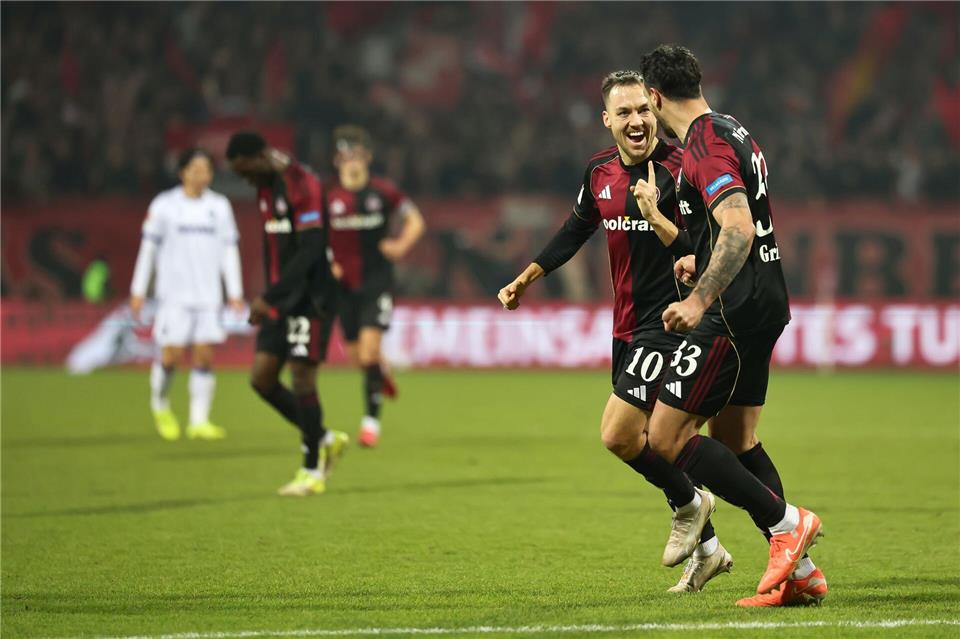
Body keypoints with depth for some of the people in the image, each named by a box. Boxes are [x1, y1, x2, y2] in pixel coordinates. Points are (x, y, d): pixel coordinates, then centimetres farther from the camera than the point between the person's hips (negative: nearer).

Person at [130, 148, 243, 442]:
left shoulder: (219, 206, 9)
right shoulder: (164, 205, 1)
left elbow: (229, 250, 11)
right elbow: (148, 248, 4)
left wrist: (235, 292, 7)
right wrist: (138, 291, 3)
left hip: (208, 295, 3)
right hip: (174, 294, -2)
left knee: (205, 355, -4)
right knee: (172, 354, -7)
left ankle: (199, 421, 1)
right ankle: (160, 405, 20)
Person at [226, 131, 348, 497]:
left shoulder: (303, 185, -16)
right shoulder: (265, 188, 12)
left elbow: (309, 251, -22)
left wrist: (268, 298, -24)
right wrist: (270, 300, 19)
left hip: (310, 298, -8)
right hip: (281, 300, 8)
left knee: (301, 377, -7)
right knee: (261, 378, 1)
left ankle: (312, 471, 4)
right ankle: (324, 440, 18)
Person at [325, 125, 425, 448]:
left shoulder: (383, 191, -4)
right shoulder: (327, 196, -3)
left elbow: (415, 221, 10)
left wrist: (401, 246, -7)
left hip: (377, 281, -2)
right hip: (344, 285, 2)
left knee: (369, 350, -14)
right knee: (356, 355, 10)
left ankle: (371, 418, -7)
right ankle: (382, 373, 46)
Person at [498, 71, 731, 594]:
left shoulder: (679, 170, -17)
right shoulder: (600, 171, 4)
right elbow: (575, 230, 21)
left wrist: (659, 219, -34)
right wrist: (525, 279, 19)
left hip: (669, 322, -7)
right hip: (627, 325, 7)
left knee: (618, 435, -15)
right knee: (654, 442, 13)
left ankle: (689, 506, 10)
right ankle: (706, 547, 28)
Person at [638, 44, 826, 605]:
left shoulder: (705, 145, -16)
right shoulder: (735, 133, 15)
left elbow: (739, 229, -28)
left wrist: (701, 299, -33)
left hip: (733, 312, -10)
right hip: (766, 304, 10)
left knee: (666, 437, -7)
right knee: (737, 440, 16)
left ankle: (787, 522, -9)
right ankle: (800, 571, 13)